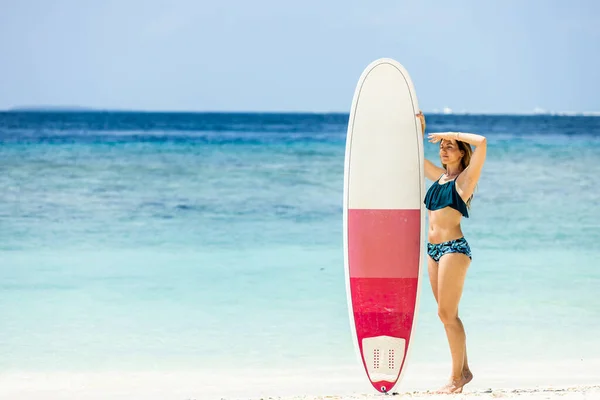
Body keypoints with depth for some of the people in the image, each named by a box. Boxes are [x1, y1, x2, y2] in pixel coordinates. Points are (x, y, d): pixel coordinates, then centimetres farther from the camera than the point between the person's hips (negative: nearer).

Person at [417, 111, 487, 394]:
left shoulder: (464, 178, -6)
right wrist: (420, 129, 16)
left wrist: (450, 134, -10)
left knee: (447, 313, -7)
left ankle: (457, 377, -1)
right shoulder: (440, 176, 14)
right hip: (433, 250, 8)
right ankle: (463, 370, 19)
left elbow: (481, 142, -20)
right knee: (447, 314, 11)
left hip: (454, 249, -8)